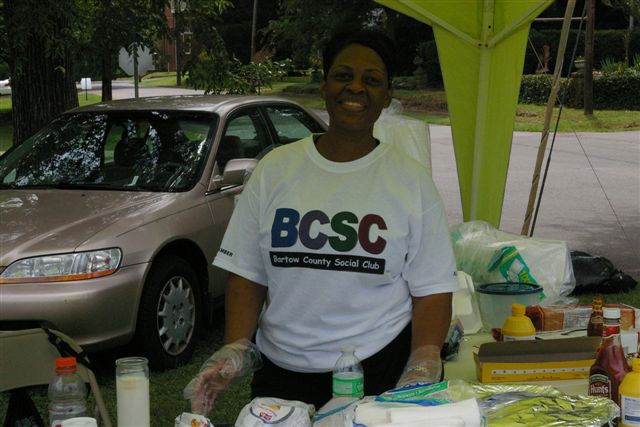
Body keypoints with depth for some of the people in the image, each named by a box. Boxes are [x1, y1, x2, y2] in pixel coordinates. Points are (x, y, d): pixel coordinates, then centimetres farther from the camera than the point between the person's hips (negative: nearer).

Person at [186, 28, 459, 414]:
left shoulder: (411, 180, -1)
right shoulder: (276, 169, 3)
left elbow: (433, 292, -3)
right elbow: (247, 275, 4)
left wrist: (422, 374, -15)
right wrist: (235, 351, -8)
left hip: (382, 370, -1)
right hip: (281, 372, 2)